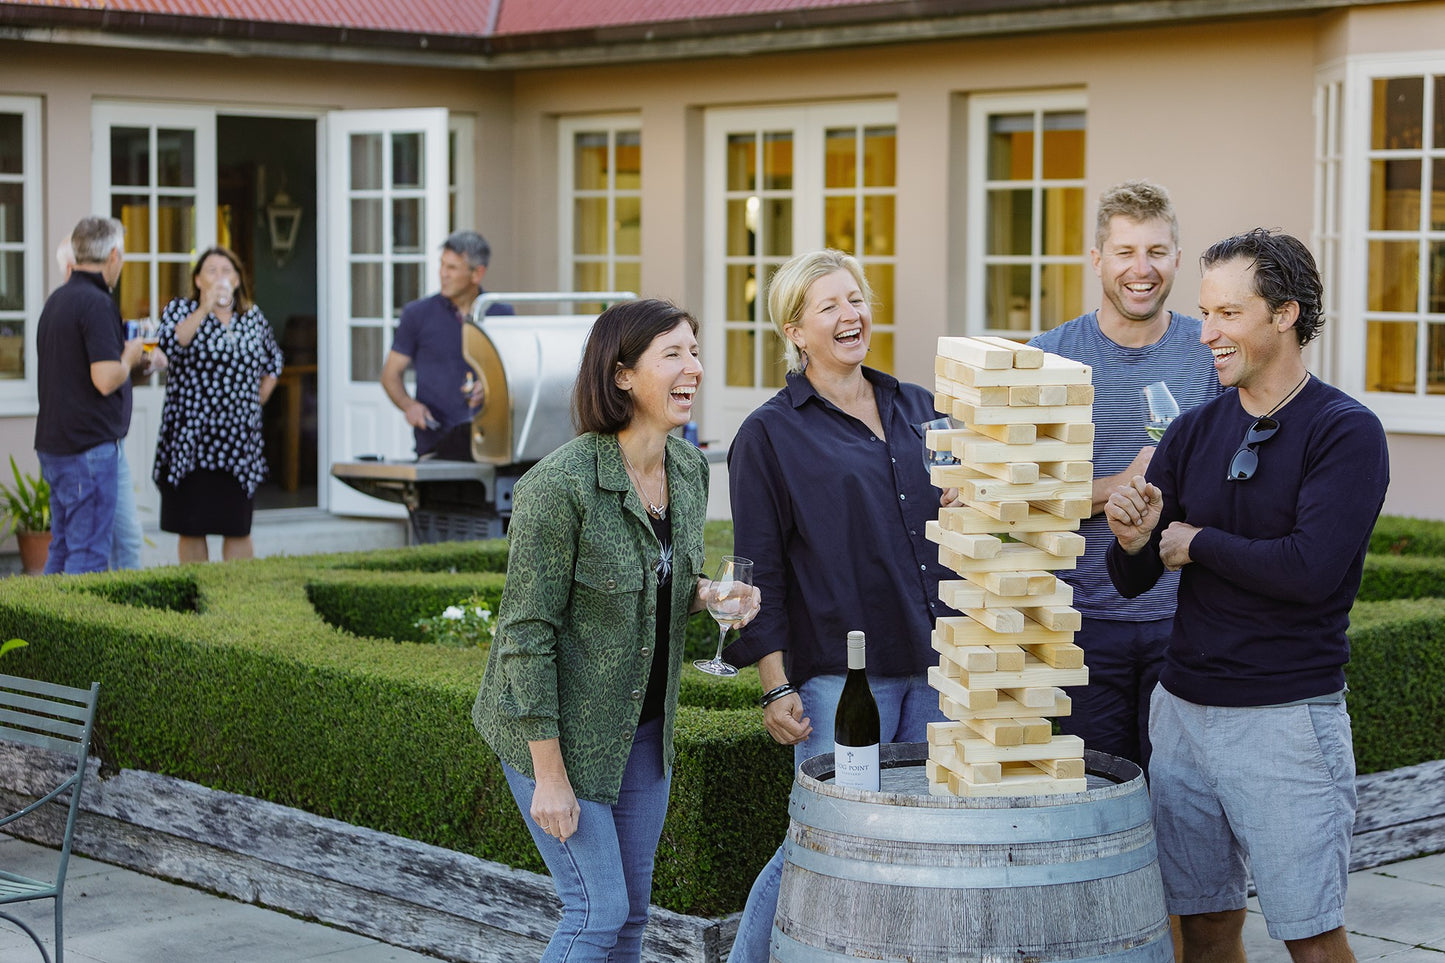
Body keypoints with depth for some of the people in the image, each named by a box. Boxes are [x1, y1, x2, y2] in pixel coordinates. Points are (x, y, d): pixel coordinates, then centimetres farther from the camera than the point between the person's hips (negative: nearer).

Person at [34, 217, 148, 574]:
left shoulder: (56, 299, 13)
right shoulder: (96, 304, -16)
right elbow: (106, 379, -23)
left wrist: (128, 355, 20)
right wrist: (128, 358, -4)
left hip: (53, 444, 9)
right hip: (89, 446, -9)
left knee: (62, 550, 15)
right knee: (89, 554, -5)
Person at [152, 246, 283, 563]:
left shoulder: (254, 317, 12)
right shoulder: (181, 309, 2)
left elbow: (272, 362, 25)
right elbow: (169, 344, -19)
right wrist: (204, 310, -23)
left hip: (240, 440, 3)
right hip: (190, 439, -3)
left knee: (238, 529, 3)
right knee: (191, 529, 0)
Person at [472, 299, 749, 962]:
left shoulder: (689, 467, -1)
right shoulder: (559, 484, -24)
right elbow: (527, 633, -21)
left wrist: (709, 596, -9)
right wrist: (549, 775, -19)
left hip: (643, 725, 7)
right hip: (559, 725, -7)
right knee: (599, 908, -6)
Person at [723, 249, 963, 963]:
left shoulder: (918, 409, 14)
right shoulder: (771, 433, 0)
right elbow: (759, 571, -3)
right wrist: (776, 688, -9)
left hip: (934, 664, 5)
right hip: (838, 674, -5)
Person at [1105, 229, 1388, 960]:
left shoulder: (1345, 432, -9)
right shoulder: (1193, 433, 9)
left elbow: (1310, 570, -21)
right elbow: (1131, 581, 9)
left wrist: (1196, 542, -7)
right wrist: (1131, 539, -14)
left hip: (1289, 716, -6)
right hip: (1183, 707, 6)